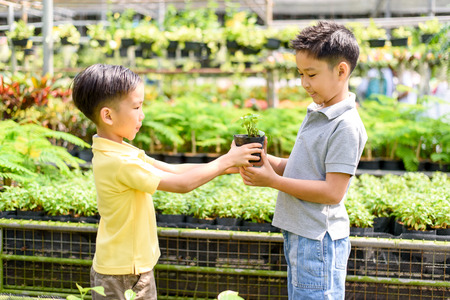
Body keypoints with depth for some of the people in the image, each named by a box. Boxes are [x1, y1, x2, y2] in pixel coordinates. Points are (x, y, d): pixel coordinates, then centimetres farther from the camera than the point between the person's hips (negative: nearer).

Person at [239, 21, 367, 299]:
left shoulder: (346, 126, -19)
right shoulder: (316, 114, 11)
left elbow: (333, 191, -22)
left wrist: (274, 180, -19)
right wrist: (266, 160, -1)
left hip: (320, 240, -9)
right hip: (298, 234, 9)